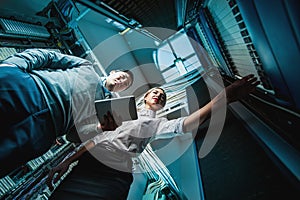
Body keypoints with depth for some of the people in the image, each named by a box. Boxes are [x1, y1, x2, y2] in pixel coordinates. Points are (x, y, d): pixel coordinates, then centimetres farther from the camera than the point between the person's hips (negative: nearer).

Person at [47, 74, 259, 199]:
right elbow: (98, 137, 19)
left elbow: (186, 124, -5)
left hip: (117, 176, -3)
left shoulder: (159, 124, 14)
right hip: (88, 162, 4)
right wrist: (67, 161, 12)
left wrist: (225, 96, -16)